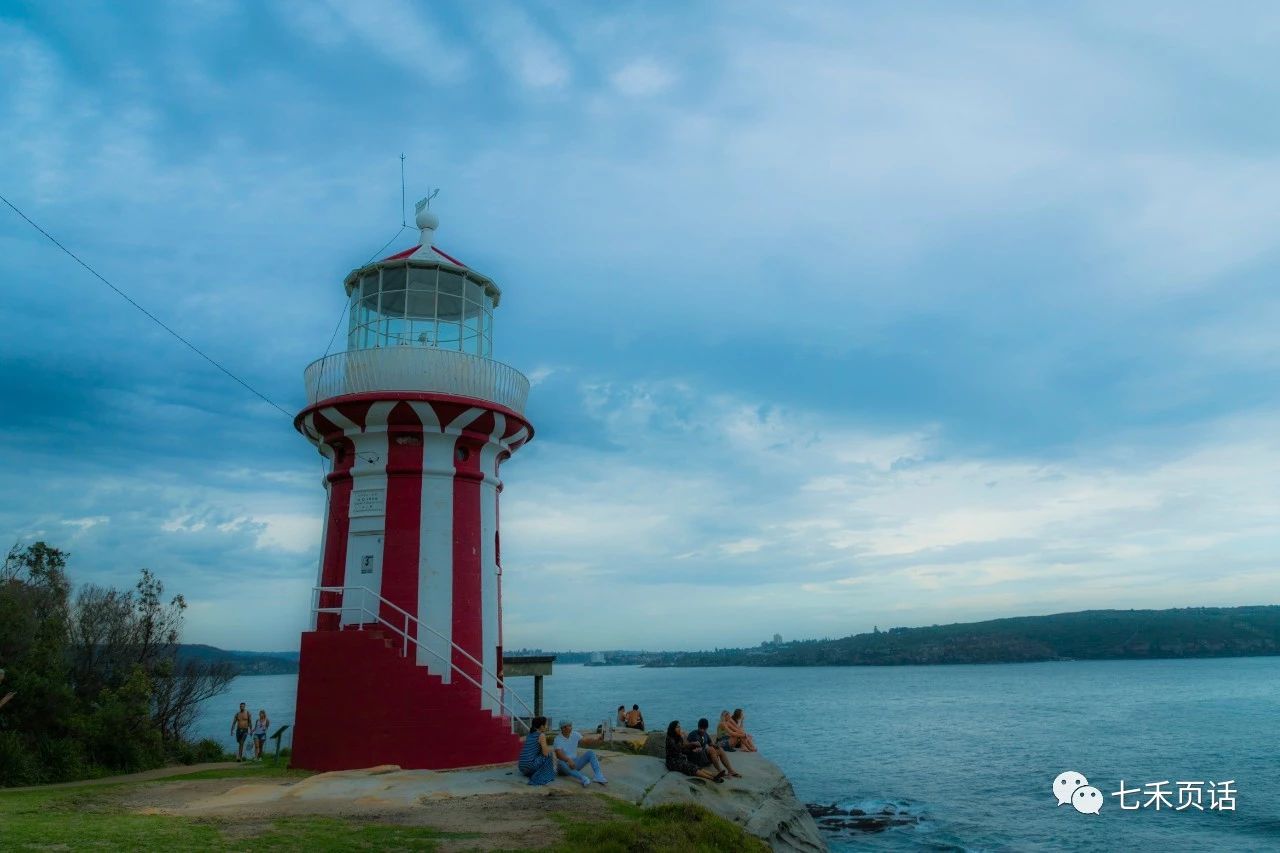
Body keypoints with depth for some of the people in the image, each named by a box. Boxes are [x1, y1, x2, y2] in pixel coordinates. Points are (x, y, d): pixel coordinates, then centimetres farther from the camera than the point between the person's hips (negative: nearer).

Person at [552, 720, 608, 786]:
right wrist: (568, 760, -47)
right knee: (561, 763, -40)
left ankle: (598, 776, -31)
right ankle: (583, 779, -52)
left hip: (575, 763, 5)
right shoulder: (557, 740, -15)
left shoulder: (575, 735, 2)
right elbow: (559, 755, -28)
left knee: (591, 753, -13)